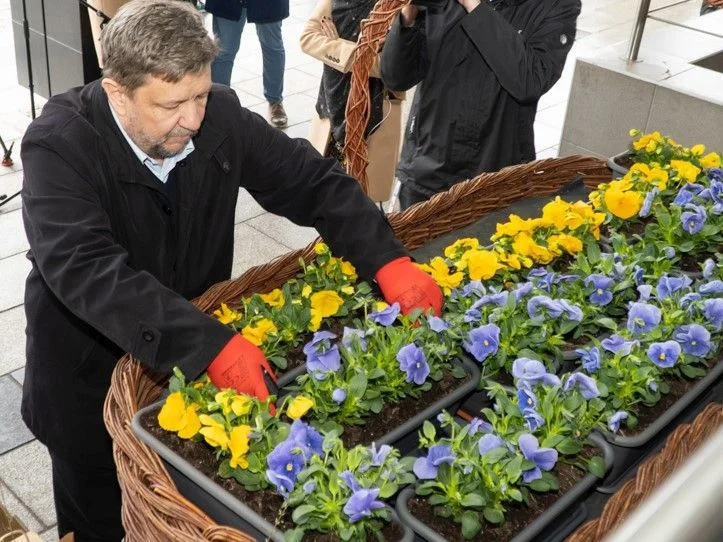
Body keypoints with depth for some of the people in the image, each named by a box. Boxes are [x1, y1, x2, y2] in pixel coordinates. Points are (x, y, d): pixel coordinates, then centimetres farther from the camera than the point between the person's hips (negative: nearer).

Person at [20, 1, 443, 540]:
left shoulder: (221, 118, -14)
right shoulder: (60, 145, -26)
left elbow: (314, 181, -7)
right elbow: (87, 269, -38)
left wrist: (388, 261, -22)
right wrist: (211, 345, -48)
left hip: (202, 358, 3)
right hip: (91, 375, -3)